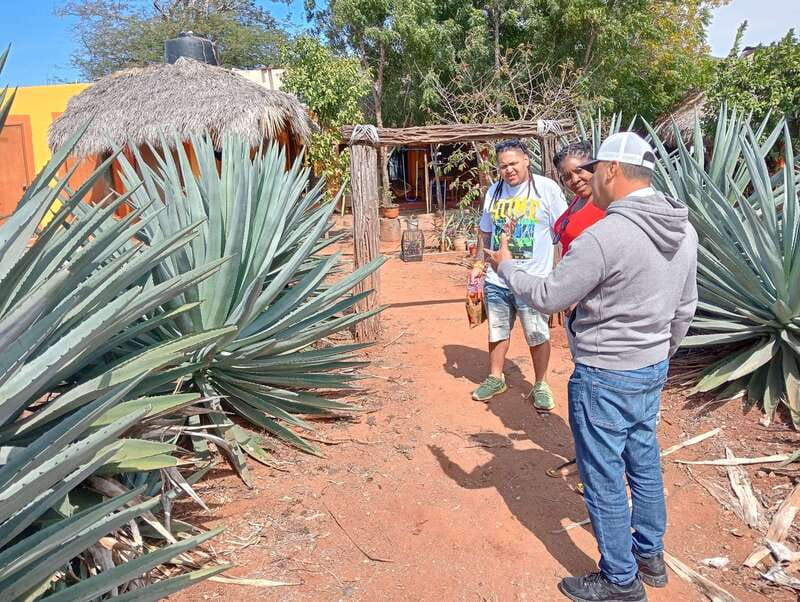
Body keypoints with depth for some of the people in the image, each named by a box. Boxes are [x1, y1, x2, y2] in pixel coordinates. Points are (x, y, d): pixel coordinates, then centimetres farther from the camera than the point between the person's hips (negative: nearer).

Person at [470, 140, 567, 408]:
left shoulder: (547, 189, -7)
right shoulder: (494, 190, 8)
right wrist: (478, 265, 13)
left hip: (532, 280, -4)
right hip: (496, 279, 5)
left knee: (537, 336, 7)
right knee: (497, 332, 16)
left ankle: (540, 385, 26)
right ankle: (495, 378, 35)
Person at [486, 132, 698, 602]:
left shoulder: (605, 236, -26)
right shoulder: (684, 231, 1)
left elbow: (547, 298, -17)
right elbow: (684, 308, 10)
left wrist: (506, 266, 0)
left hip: (605, 378, -8)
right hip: (653, 370, 9)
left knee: (604, 479, 8)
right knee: (644, 464, 23)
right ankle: (650, 555, 42)